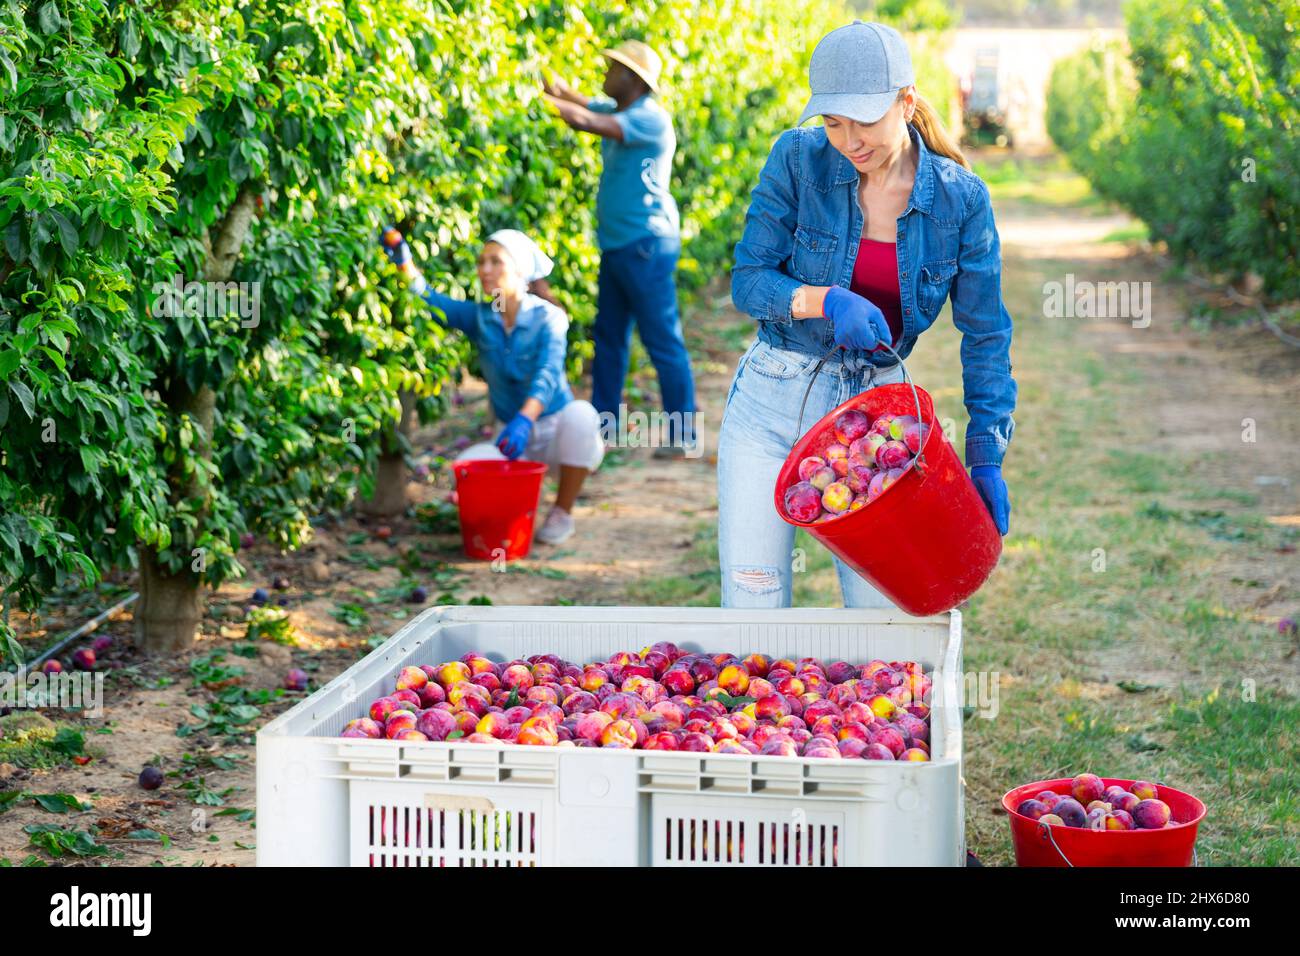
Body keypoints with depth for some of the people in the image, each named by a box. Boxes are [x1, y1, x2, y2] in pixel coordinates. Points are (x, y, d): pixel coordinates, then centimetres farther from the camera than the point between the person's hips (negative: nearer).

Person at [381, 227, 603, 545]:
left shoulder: (548, 318, -15)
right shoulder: (479, 318, -2)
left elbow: (548, 374, -31)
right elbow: (432, 301, -17)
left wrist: (524, 419, -48)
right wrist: (404, 264, -34)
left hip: (558, 430, -3)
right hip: (519, 437, 3)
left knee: (580, 413, -36)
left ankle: (562, 513, -13)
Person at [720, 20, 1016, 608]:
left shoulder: (961, 199, -6)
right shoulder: (798, 158, -8)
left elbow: (986, 336, -1)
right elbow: (747, 282, -7)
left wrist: (986, 457, -6)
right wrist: (826, 300, -26)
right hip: (772, 404, 0)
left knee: (884, 610, 1)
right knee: (752, 606, -1)